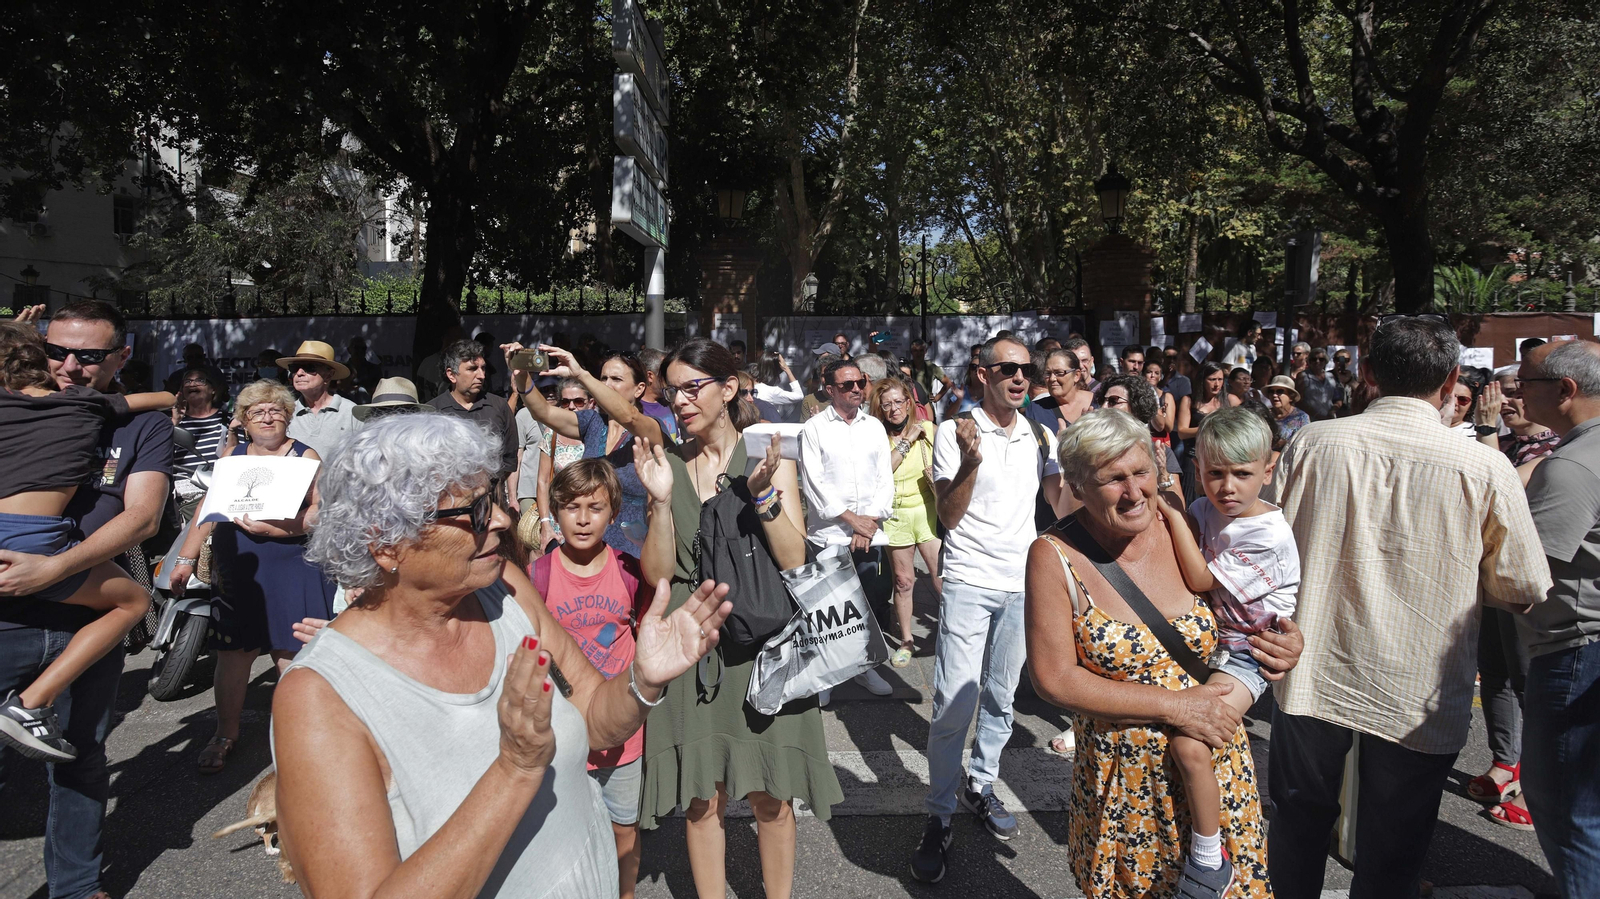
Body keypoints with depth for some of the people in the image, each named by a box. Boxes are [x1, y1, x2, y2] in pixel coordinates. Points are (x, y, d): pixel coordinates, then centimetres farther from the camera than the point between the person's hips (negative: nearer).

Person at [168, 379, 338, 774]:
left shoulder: (305, 456, 0)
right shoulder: (232, 456, 13)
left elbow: (322, 511, -11)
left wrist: (275, 528, -23)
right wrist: (186, 559, 7)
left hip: (291, 571, -3)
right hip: (236, 572, 4)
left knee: (290, 653, 0)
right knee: (232, 653, 6)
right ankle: (225, 734, 24)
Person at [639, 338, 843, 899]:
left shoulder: (770, 458, -3)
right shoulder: (668, 465, 3)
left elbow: (795, 562, -11)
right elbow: (657, 573, -3)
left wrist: (763, 493, -24)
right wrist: (660, 500, -17)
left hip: (760, 641, -2)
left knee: (770, 796, 9)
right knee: (702, 798, 9)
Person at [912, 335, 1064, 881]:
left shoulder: (1040, 437, 8)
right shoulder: (955, 432, -5)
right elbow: (949, 517, -10)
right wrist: (970, 461, -25)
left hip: (1022, 586, 5)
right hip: (969, 583, -4)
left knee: (1000, 698, 14)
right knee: (954, 703, -8)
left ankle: (981, 785, 31)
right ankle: (939, 817, 5)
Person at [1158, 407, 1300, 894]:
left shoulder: (1269, 534, -21)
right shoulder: (1203, 510, -1)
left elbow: (1200, 580, -21)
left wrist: (1172, 511, -20)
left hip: (1247, 652, -8)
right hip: (1206, 637, 8)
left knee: (1189, 743, -24)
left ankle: (1208, 863, -5)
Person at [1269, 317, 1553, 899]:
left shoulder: (1310, 443, -10)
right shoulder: (1486, 469, -14)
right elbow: (1525, 589, -3)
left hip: (1315, 676, 2)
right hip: (1419, 698, -1)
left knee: (1300, 821, 22)